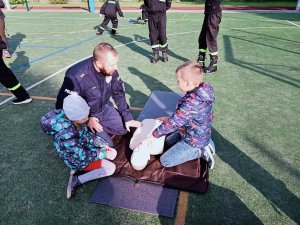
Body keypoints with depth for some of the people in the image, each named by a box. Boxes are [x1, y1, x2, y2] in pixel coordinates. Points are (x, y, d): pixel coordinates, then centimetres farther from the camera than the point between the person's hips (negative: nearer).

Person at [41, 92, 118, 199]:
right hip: (77, 159, -8)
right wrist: (104, 153, -19)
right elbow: (83, 155, -29)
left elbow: (86, 135, 0)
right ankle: (77, 180, -4)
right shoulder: (66, 134, -38)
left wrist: (102, 144, -10)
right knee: (111, 168, -13)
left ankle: (78, 170, 9)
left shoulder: (73, 118, -16)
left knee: (113, 153, 8)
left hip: (83, 147, 8)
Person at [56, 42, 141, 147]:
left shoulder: (111, 70, -17)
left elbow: (119, 94, -3)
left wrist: (128, 118, -7)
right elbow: (61, 105, -22)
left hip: (103, 109, 6)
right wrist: (86, 120, -26)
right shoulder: (76, 77, -34)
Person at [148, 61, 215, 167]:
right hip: (200, 134, 9)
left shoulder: (191, 102, -36)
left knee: (165, 161, -2)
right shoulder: (202, 90, -8)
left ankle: (200, 152, 0)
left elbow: (174, 122, -27)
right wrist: (169, 119, 6)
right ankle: (202, 145, 15)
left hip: (194, 140, -9)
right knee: (168, 141, 26)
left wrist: (155, 134, -16)